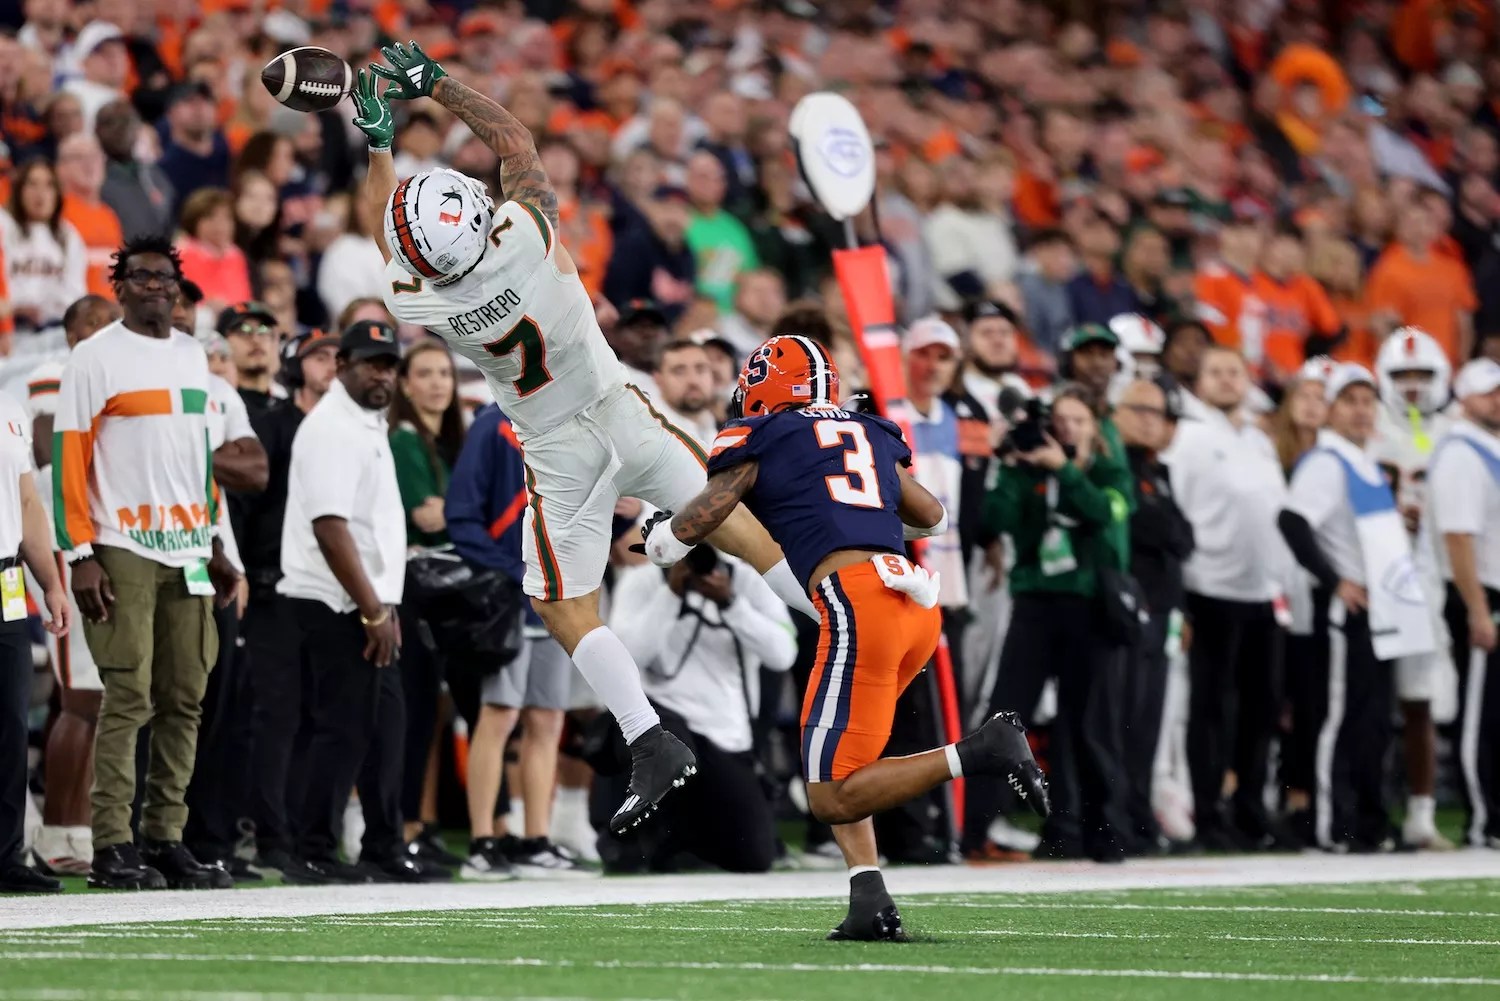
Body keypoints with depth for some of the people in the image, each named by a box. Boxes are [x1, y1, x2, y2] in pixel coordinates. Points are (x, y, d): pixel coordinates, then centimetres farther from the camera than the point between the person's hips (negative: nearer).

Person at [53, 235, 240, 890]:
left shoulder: (193, 357, 15)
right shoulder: (95, 358, -4)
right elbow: (69, 460, -7)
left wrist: (214, 546, 17)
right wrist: (80, 557, -14)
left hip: (187, 552, 6)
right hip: (123, 553, -6)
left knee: (184, 700, 5)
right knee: (127, 699, -9)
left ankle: (166, 839, 11)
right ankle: (111, 848, -7)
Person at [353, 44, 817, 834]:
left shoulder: (420, 303, -23)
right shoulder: (529, 231, -23)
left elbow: (388, 239, 1)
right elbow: (514, 139, -2)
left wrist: (377, 140, 9)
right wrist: (434, 83, 2)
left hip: (559, 456, -2)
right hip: (621, 413, 2)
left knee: (567, 611, 8)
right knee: (730, 522, 18)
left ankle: (651, 746, -3)